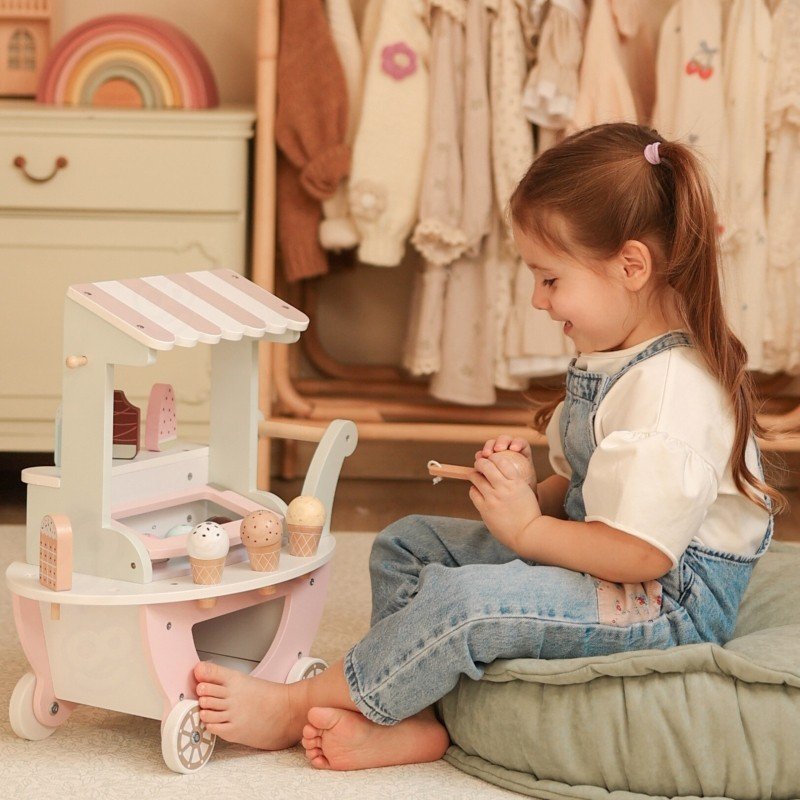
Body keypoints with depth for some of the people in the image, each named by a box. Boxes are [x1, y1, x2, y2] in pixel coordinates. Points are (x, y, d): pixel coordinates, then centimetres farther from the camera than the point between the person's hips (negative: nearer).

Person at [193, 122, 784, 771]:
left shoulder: (673, 391, -25)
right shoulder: (610, 359, 8)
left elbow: (643, 552, -28)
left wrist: (527, 529, -17)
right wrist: (533, 492, -4)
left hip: (671, 598, -11)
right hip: (596, 557, 11)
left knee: (461, 600, -29)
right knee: (406, 545, 8)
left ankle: (295, 708, -10)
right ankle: (416, 721, -12)